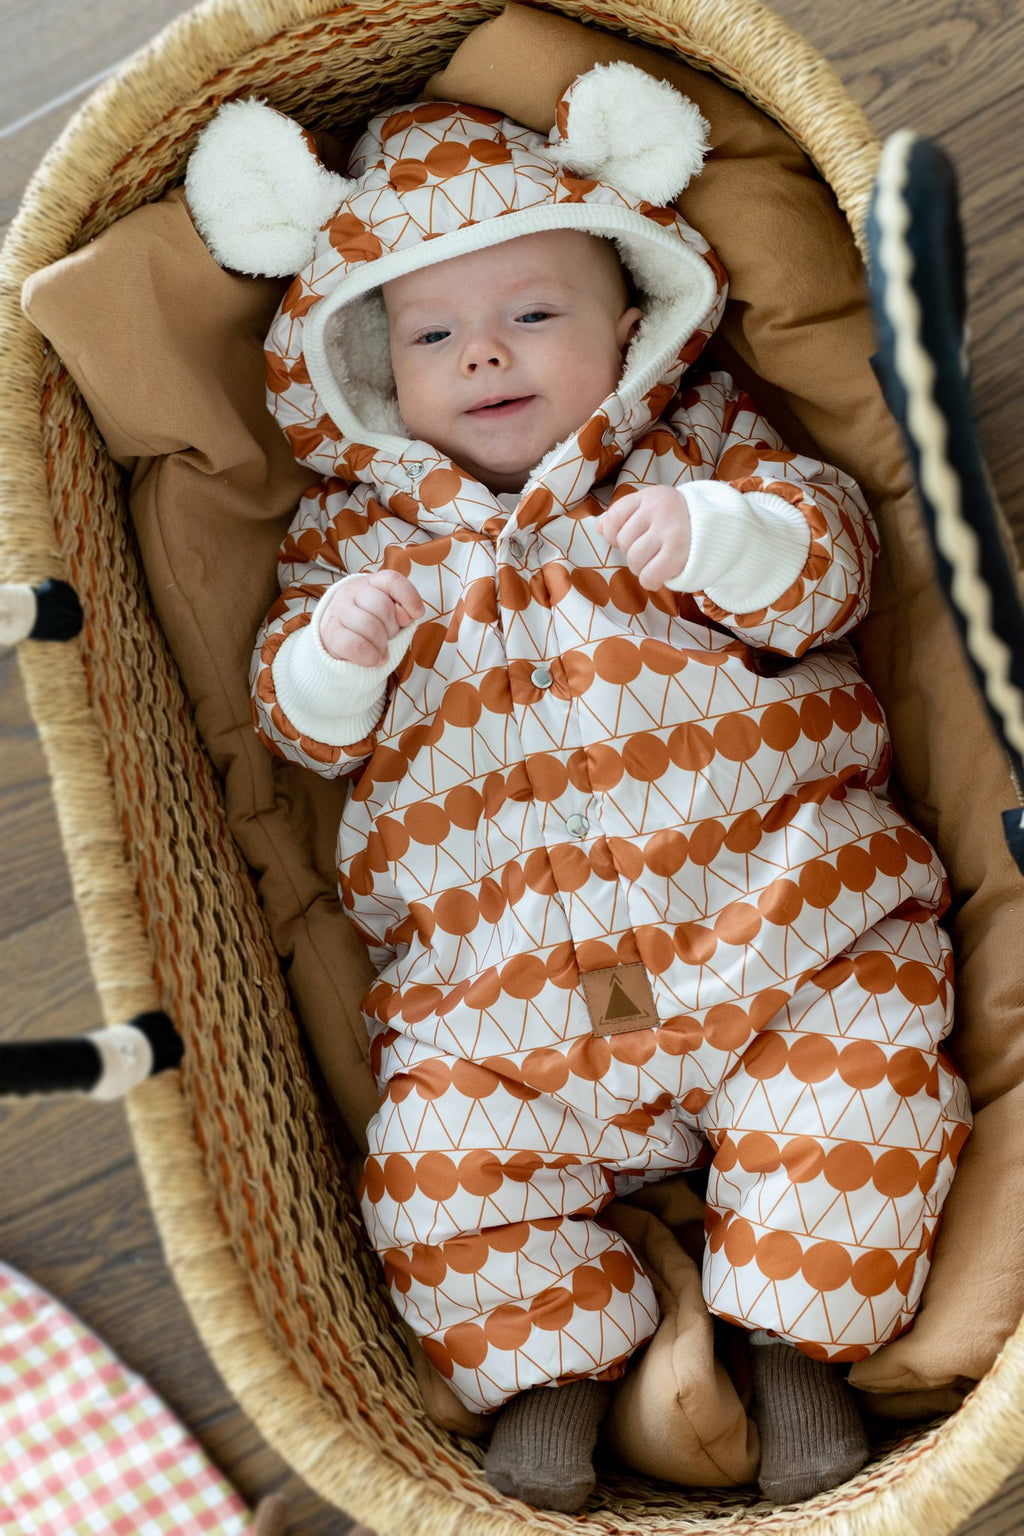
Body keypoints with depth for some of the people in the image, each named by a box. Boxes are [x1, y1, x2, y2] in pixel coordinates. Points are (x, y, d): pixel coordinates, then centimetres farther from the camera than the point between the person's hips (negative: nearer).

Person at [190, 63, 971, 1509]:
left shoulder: (700, 440, 13)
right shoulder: (359, 527, 15)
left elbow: (830, 553, 1)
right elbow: (298, 723, 13)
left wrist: (722, 532, -19)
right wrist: (334, 653, -10)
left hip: (770, 909, 0)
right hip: (503, 991, 1)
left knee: (866, 1068, -16)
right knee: (437, 1161, -13)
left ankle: (798, 1337, 4)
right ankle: (554, 1363, 10)